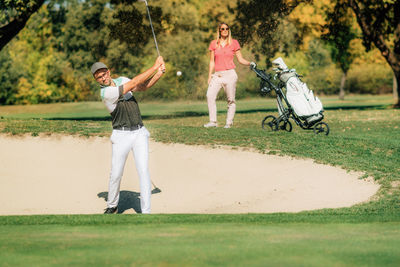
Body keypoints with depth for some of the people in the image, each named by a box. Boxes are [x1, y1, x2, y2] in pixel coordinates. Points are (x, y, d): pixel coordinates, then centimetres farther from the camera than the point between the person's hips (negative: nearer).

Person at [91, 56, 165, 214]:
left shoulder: (121, 80, 7)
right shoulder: (105, 93, -15)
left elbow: (143, 87, 6)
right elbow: (134, 84, -17)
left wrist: (159, 74, -11)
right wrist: (154, 67, -14)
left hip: (139, 132, 4)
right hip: (121, 135, -4)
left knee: (143, 171, -8)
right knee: (116, 174, 1)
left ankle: (146, 211, -7)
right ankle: (112, 206, 27)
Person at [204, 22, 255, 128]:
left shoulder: (234, 43, 6)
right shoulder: (213, 44, 11)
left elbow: (240, 59, 8)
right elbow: (212, 62, 13)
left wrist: (250, 63, -9)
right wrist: (209, 76, 8)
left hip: (229, 73, -2)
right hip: (217, 75, 2)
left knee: (231, 100, -4)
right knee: (210, 95, -15)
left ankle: (229, 122, 2)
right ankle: (213, 121, -12)